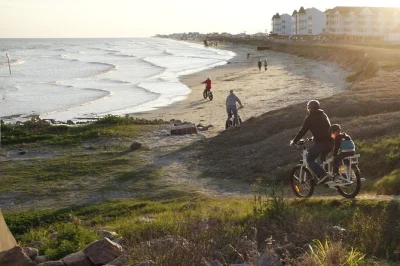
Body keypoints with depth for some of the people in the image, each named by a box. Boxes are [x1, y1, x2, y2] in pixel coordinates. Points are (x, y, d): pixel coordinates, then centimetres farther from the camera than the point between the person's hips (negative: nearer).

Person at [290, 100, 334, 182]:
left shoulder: (310, 118, 1)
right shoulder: (324, 115, 21)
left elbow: (303, 131, 0)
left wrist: (294, 141, 11)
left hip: (321, 143, -7)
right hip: (330, 142, 7)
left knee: (310, 159, 6)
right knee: (323, 159, 27)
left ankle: (323, 174, -10)